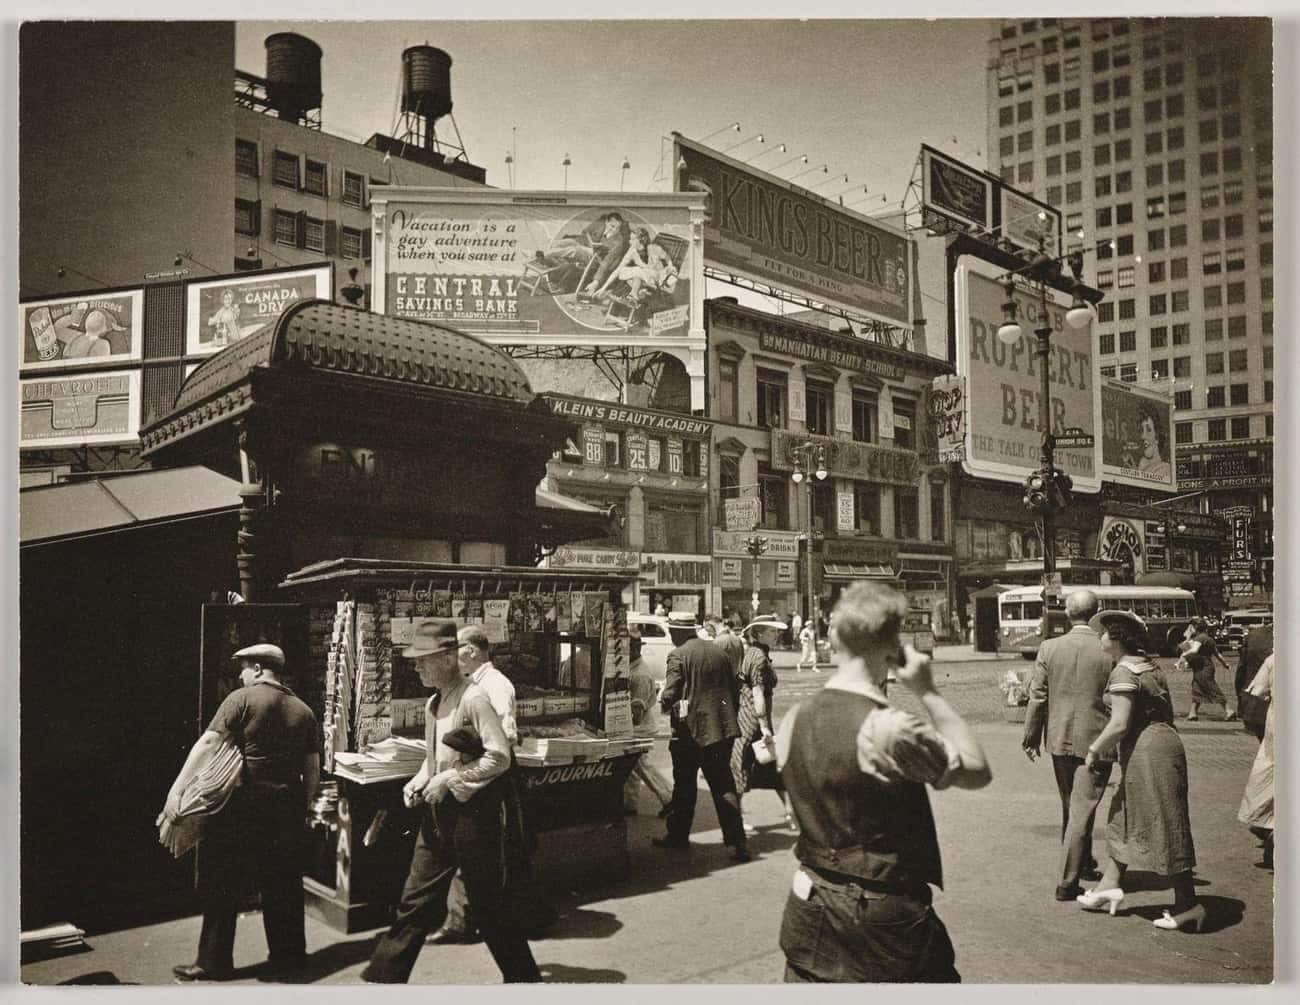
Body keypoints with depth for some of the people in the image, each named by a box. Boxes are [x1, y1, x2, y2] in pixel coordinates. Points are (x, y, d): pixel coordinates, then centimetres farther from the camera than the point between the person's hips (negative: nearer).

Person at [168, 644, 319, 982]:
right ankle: (289, 955, 22)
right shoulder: (303, 710, 9)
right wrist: (303, 811, 18)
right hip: (286, 809, 5)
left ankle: (214, 962, 14)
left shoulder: (243, 698, -5)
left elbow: (208, 742, -15)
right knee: (283, 884, 14)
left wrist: (177, 789, -15)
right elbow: (313, 770, 9)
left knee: (223, 884, 7)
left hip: (243, 805, -5)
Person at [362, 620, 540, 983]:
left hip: (473, 812, -7)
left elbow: (499, 757, -21)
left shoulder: (474, 699, -16)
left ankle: (523, 978, 22)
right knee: (415, 899, 11)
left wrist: (448, 779, -19)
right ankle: (383, 978, 20)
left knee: (488, 903, 5)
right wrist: (418, 782, 3)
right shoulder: (433, 704, 10)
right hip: (437, 813, 7)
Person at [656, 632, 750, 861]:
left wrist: (665, 704, 5)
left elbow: (671, 694, -16)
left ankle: (678, 835, 24)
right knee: (723, 784, 7)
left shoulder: (678, 655, -11)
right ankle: (736, 840, 2)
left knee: (684, 785, 11)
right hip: (722, 728, 4)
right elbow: (733, 688, 10)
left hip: (690, 730, -4)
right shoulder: (718, 651, 6)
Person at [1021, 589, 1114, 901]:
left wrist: (1031, 738, 9)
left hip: (1060, 740, 3)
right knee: (1083, 810, 3)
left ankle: (1083, 863, 40)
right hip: (1095, 741, -3)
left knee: (1070, 807, 21)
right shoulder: (1110, 652, -11)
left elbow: (1037, 697, -2)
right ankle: (1067, 881, 3)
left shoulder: (1049, 649, -6)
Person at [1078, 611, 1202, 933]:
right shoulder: (1150, 667, 13)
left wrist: (1094, 750, -8)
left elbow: (1119, 725, -22)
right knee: (1124, 817, 17)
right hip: (1164, 741, 10)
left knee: (1164, 827, -2)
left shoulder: (1123, 672, -16)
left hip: (1147, 750, -10)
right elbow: (1167, 713, 17)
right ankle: (1110, 884, 23)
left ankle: (1188, 904, 7)